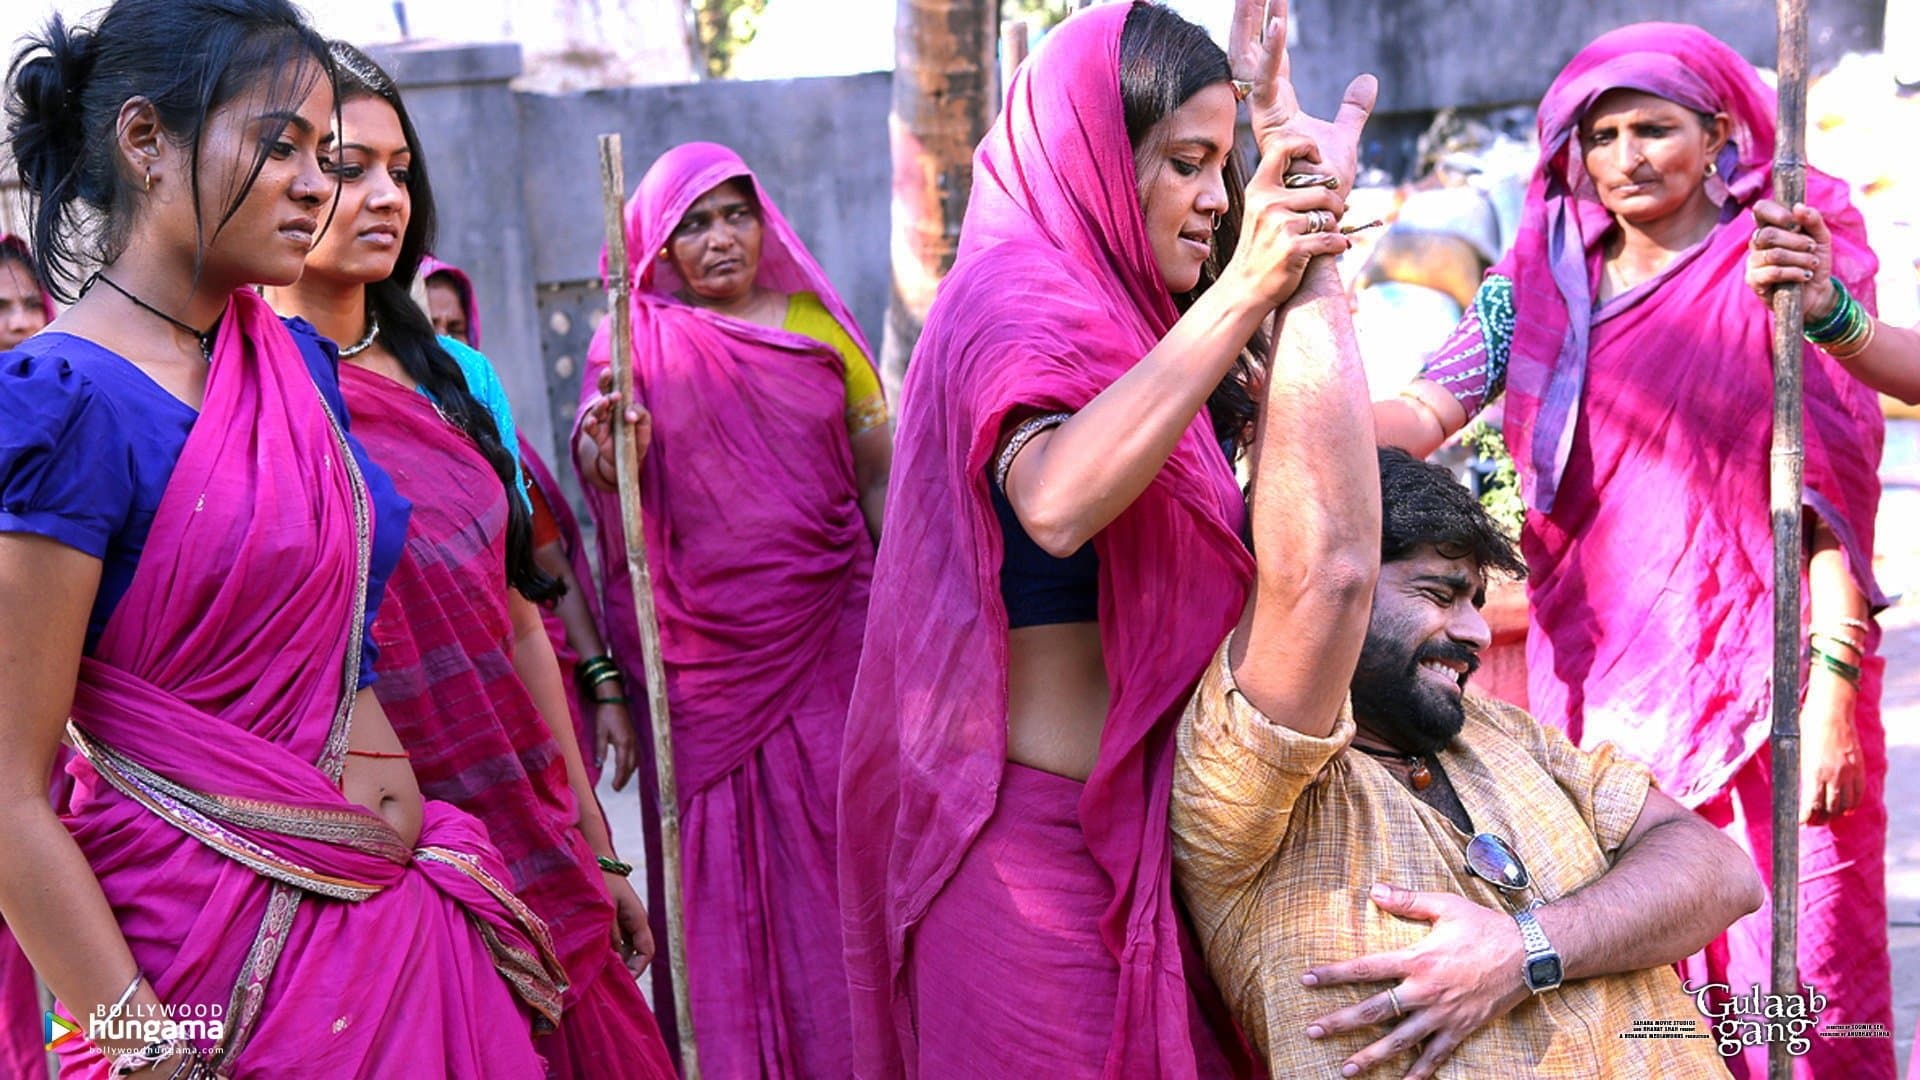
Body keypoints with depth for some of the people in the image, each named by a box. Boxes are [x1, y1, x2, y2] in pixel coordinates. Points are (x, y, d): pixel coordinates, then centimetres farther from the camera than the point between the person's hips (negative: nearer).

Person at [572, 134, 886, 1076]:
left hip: (826, 638, 1)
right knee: (721, 866, 4)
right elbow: (596, 451, -12)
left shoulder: (820, 328, 7)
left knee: (831, 849, 4)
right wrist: (604, 450, -36)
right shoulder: (639, 340, 3)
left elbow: (880, 478, 8)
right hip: (703, 655, -1)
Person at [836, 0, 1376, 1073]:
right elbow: (1055, 501, -37)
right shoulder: (1021, 302, -15)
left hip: (1131, 816, 9)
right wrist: (1242, 292, -41)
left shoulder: (1119, 310, 14)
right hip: (1047, 827, -9)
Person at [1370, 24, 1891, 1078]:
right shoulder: (1538, 285, 8)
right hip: (1595, 673, 3)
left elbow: (1834, 496, -4)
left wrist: (1834, 693, -12)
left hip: (1762, 684, -3)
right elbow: (1423, 414, -6)